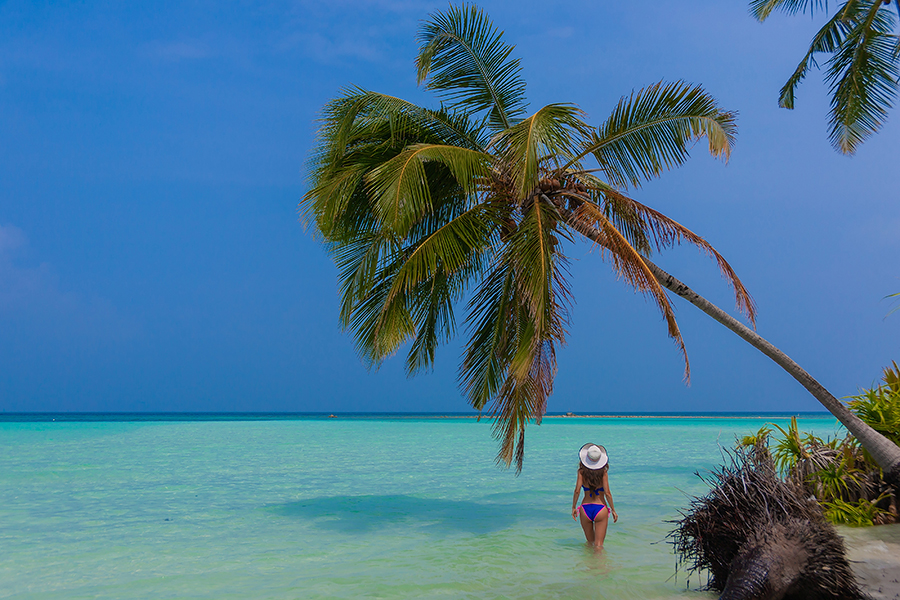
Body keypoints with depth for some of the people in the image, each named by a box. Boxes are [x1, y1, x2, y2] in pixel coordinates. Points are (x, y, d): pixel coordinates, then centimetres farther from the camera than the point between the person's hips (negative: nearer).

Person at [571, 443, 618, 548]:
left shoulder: (582, 472, -4)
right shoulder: (603, 472, -7)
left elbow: (577, 491, -9)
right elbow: (607, 493, -9)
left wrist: (574, 507, 2)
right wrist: (613, 510, 1)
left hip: (585, 509, 2)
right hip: (601, 508, -2)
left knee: (590, 542, 22)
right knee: (599, 545, 3)